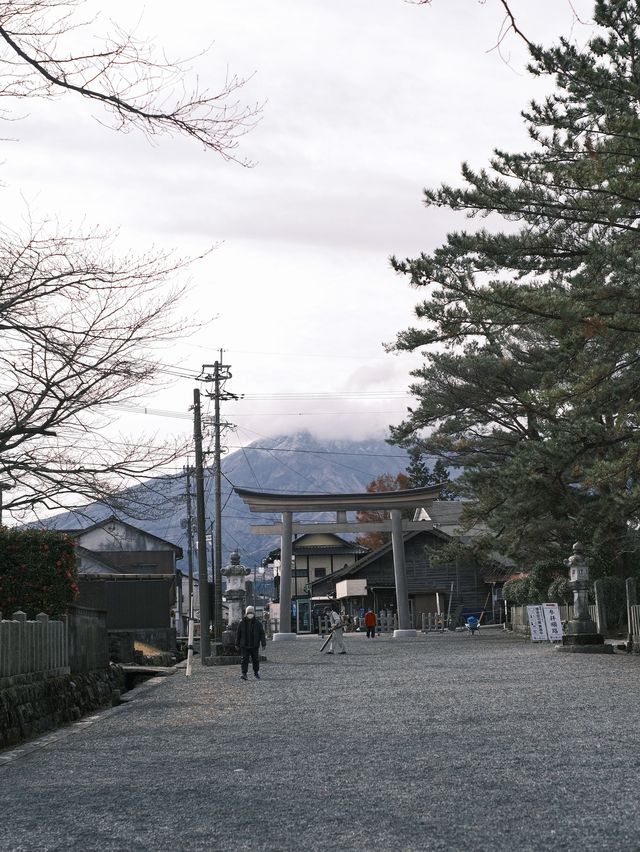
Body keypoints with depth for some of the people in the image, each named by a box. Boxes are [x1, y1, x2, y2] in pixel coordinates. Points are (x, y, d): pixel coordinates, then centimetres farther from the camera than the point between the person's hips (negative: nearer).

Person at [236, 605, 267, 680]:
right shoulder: (242, 623, 2)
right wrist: (237, 644, 7)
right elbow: (238, 634, 8)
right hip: (244, 646, -1)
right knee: (244, 659, -8)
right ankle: (244, 674, -9)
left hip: (255, 646, 1)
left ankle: (256, 673, 25)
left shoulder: (258, 623, 2)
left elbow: (262, 634, 2)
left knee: (255, 660, 8)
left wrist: (264, 644, -3)